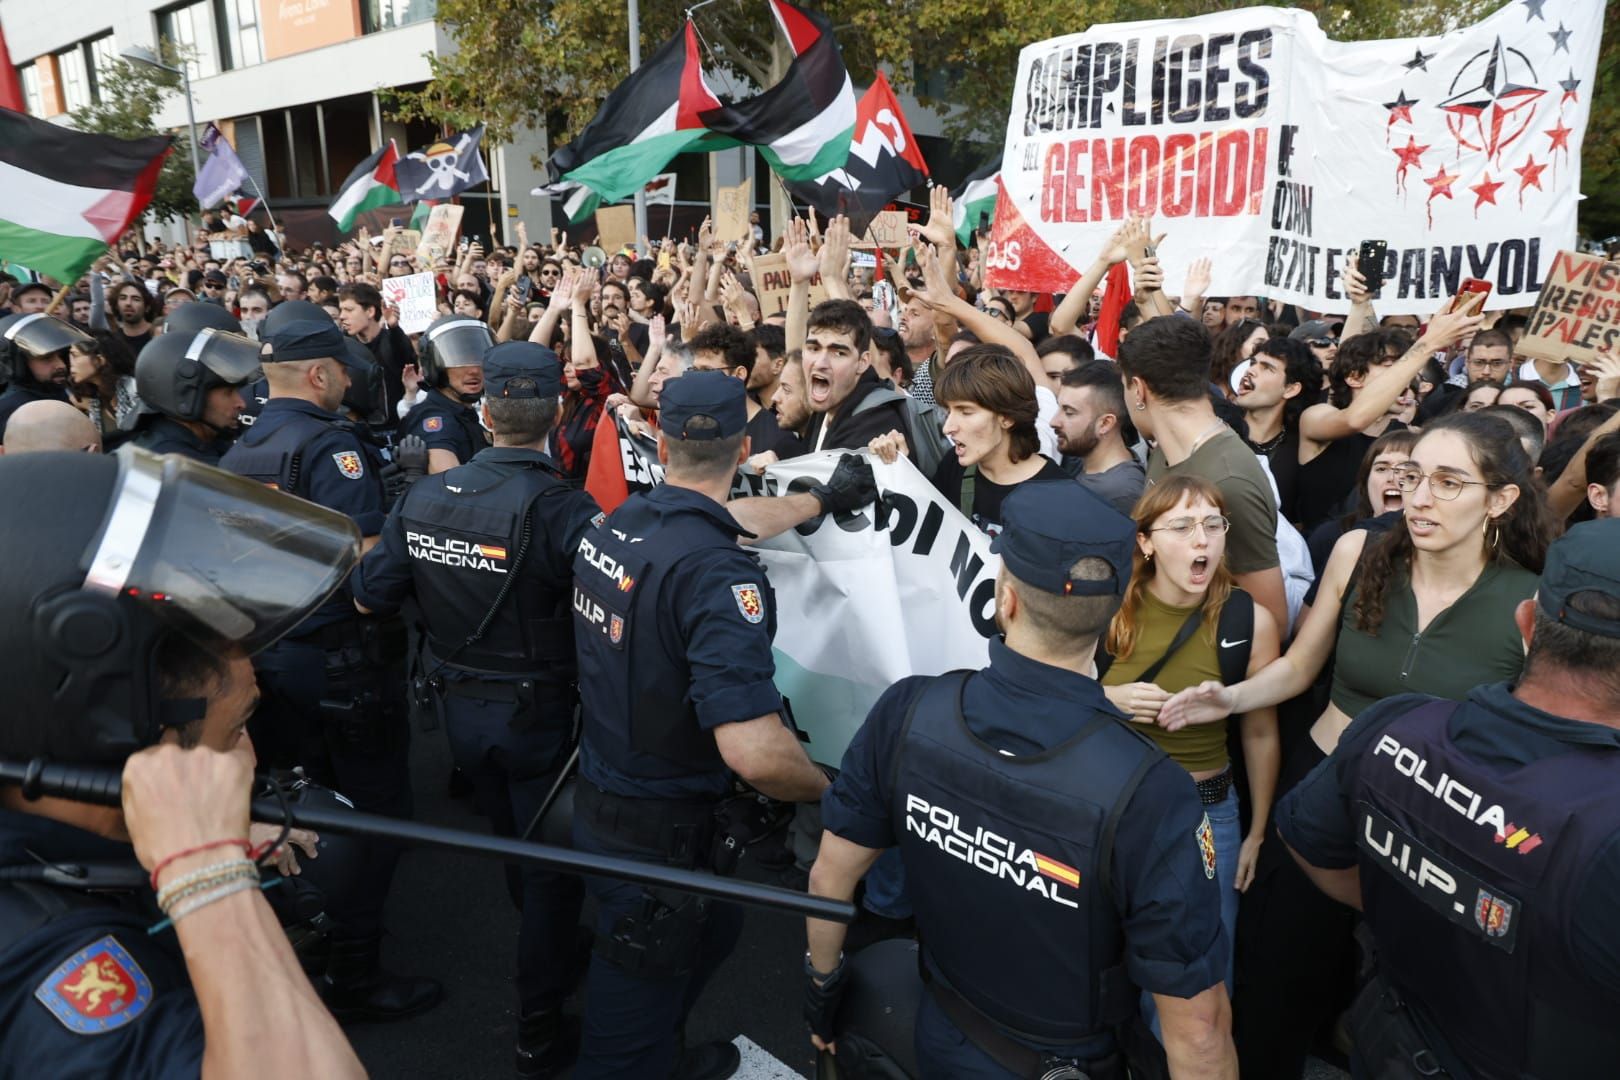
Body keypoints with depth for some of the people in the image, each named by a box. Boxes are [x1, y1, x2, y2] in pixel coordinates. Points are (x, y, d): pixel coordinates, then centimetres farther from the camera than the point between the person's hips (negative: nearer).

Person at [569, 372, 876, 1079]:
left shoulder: (614, 524, -4)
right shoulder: (717, 575, -30)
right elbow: (753, 750, -37)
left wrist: (823, 498, 30)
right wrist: (828, 793, -15)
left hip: (597, 799, 9)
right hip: (659, 832, -9)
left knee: (715, 925, 32)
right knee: (633, 1019, 13)